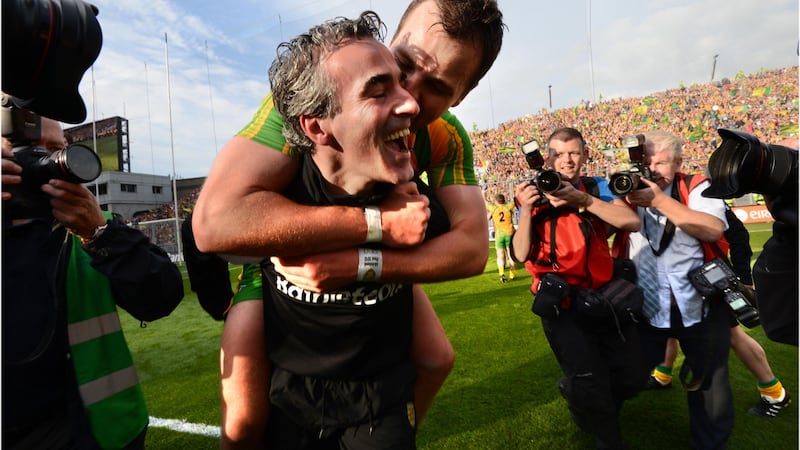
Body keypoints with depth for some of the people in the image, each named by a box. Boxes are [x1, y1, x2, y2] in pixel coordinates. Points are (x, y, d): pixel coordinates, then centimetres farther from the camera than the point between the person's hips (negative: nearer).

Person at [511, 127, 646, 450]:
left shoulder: (597, 187, 3)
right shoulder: (535, 195, -4)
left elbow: (632, 222, -15)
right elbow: (520, 255, -12)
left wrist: (581, 199, -26)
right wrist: (526, 209, -25)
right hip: (563, 303, -3)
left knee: (633, 376, 13)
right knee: (589, 385, -2)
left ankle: (585, 399, 45)